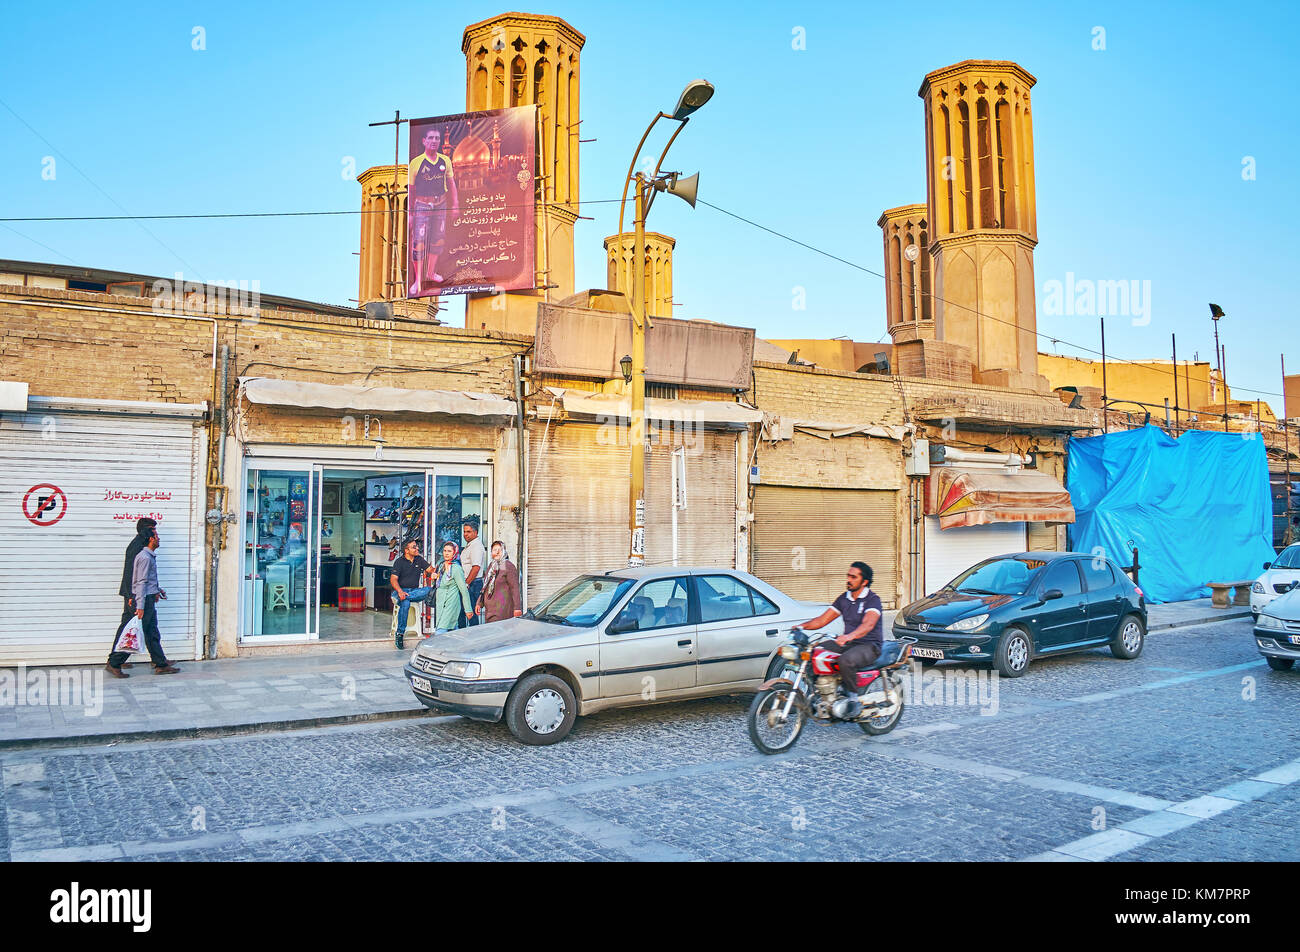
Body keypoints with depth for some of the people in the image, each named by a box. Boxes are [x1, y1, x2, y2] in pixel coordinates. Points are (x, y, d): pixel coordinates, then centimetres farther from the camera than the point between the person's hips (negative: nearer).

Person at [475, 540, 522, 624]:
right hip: (489, 608, 8)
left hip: (502, 607, -8)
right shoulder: (491, 565, 17)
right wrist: (479, 603, 17)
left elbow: (515, 588, -11)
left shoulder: (508, 566, -7)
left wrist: (517, 607, -15)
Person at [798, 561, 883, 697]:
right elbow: (823, 620, 10)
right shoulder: (844, 598, 12)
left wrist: (850, 636, -48)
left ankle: (853, 698, -18)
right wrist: (803, 626, -8)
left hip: (869, 646, -7)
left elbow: (868, 624, -29)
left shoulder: (873, 599, -10)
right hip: (848, 644, 7)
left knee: (846, 660, -36)